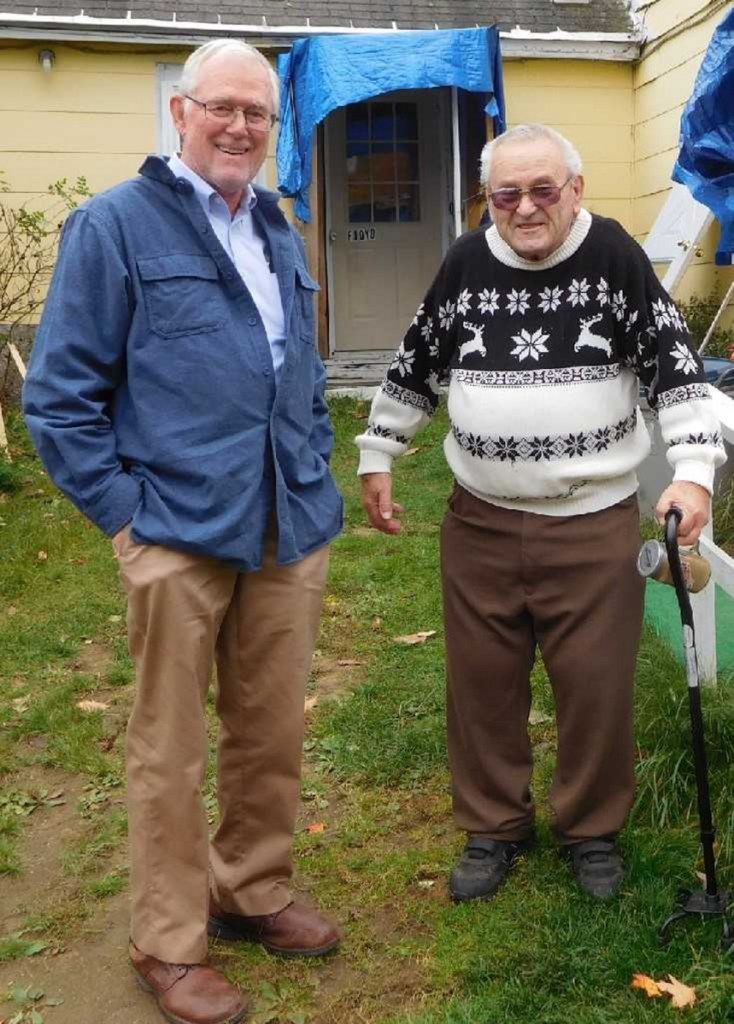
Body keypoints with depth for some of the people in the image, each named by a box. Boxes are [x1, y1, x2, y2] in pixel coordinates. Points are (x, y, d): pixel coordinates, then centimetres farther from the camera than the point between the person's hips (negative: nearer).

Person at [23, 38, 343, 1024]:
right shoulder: (116, 223, -4)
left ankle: (255, 893, 36)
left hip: (290, 534, 6)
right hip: (178, 535, -6)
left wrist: (317, 477, 14)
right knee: (172, 751, 6)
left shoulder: (279, 232, 15)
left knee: (274, 734, 15)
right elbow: (60, 390, -6)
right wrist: (122, 510, -11)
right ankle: (169, 944, 23)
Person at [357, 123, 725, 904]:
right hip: (480, 522, 3)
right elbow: (415, 369, 12)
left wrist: (693, 470, -20)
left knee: (596, 684, 7)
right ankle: (493, 826, 31)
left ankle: (592, 829, 30)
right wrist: (376, 459, 14)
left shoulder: (614, 256, -6)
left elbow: (673, 367, -8)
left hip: (595, 523, -2)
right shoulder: (466, 262, 2)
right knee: (481, 680, 11)